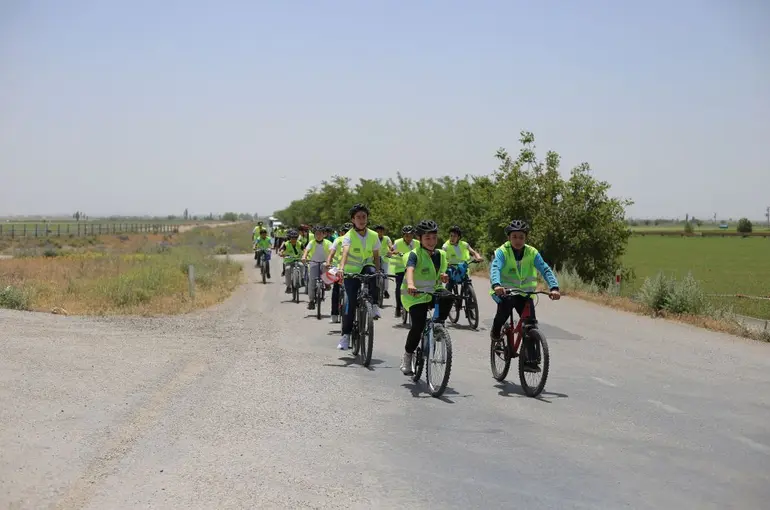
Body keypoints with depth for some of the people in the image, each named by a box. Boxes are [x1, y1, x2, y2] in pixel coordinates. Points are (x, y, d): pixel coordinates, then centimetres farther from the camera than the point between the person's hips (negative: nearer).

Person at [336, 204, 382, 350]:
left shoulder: (373, 235, -1)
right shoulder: (349, 236, -11)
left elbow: (376, 256, 8)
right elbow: (345, 252, -30)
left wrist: (377, 271, -8)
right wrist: (341, 267, -48)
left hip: (366, 268, 1)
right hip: (351, 271, -1)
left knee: (371, 272, -36)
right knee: (350, 302, -9)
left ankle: (374, 305, -23)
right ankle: (346, 335, 1)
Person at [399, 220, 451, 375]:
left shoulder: (441, 255, 6)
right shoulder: (415, 254, -13)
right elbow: (410, 270, -32)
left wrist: (443, 276, -9)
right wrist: (410, 284, -53)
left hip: (433, 293, 5)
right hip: (415, 295, -5)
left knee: (447, 299, -28)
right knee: (418, 326, -18)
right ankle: (407, 356, 3)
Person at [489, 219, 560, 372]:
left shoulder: (532, 253, -4)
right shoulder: (502, 252, -12)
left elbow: (545, 270, -15)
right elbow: (495, 268, -30)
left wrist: (554, 287, -33)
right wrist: (496, 285, -51)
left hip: (524, 293, 3)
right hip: (504, 291, -3)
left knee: (531, 323, -13)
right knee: (506, 303, -35)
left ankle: (530, 360, -5)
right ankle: (495, 331, -5)